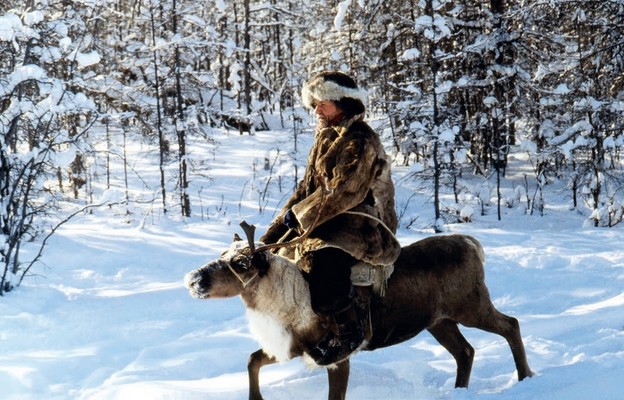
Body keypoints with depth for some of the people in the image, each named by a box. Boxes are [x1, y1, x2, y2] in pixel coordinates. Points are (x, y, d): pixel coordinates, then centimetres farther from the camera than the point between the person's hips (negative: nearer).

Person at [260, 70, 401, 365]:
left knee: (321, 262, -37)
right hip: (324, 219, 10)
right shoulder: (326, 138, 18)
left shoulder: (361, 141, -12)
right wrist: (285, 218, 8)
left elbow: (344, 192, -21)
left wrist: (301, 215, -18)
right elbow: (309, 185, 20)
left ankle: (350, 329, -19)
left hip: (360, 222, -10)